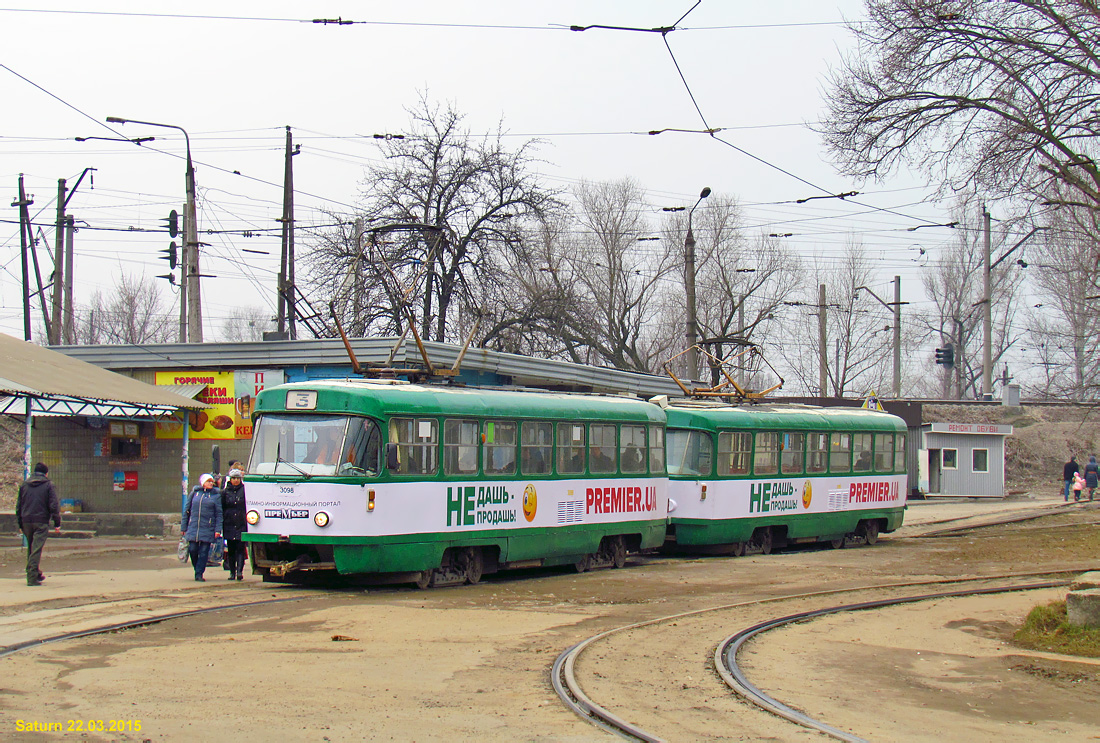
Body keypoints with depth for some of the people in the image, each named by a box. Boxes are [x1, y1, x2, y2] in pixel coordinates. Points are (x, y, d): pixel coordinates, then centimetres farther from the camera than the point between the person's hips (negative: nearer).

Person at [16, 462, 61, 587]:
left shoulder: (24, 485, 13)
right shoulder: (48, 485, 0)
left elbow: (18, 506, 15)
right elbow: (54, 506, -5)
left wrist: (20, 524, 20)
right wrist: (57, 523, -1)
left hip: (26, 521, 4)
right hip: (41, 521, -4)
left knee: (31, 548, 18)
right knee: (37, 549, -7)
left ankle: (36, 574, 25)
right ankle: (32, 577, -15)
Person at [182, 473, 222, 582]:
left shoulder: (216, 495, 6)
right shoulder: (195, 493, 10)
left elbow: (219, 514, 2)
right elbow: (187, 511, 14)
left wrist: (218, 530, -7)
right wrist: (184, 527, 12)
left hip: (207, 529, -2)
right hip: (193, 528, 2)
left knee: (204, 552, -3)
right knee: (192, 550, -1)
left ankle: (199, 574, 3)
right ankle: (197, 568, 23)